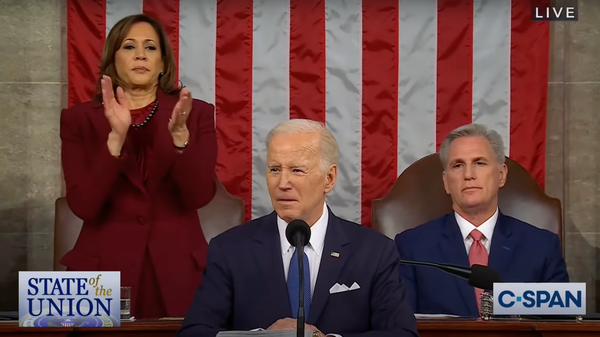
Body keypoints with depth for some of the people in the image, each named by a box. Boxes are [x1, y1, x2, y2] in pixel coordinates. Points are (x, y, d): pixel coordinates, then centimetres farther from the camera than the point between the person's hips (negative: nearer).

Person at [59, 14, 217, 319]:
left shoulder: (197, 113, 2)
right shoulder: (80, 118, 1)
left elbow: (200, 196, -8)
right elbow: (83, 205, -10)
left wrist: (180, 134, -23)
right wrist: (116, 137, -21)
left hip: (177, 268, 1)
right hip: (106, 268, 0)